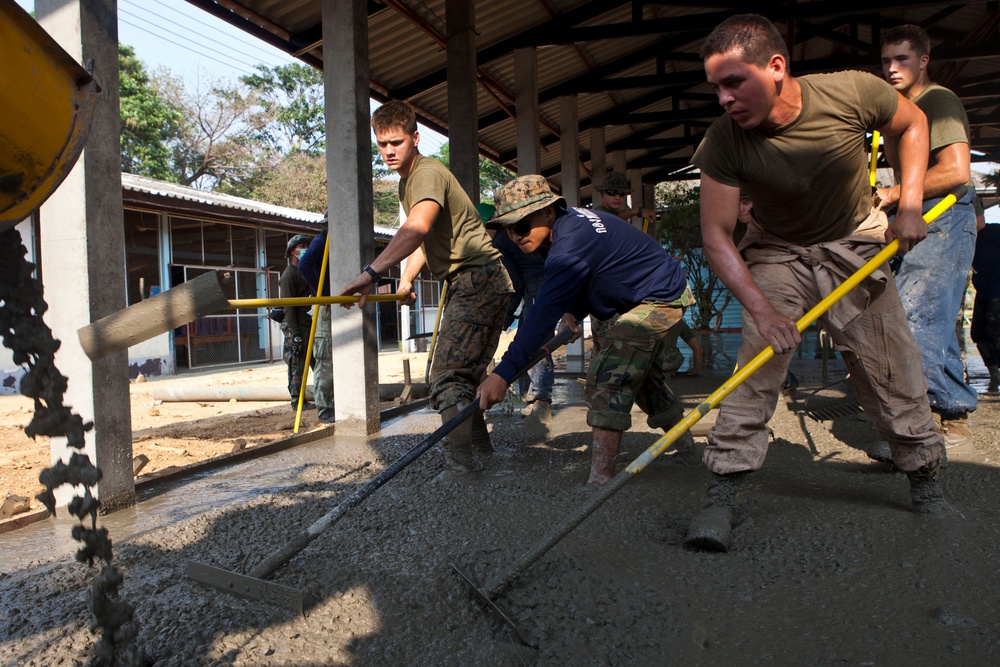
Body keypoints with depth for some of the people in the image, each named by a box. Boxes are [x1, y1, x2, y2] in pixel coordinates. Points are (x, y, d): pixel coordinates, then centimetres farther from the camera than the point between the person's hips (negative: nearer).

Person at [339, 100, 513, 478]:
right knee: (464, 374, 16)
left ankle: (461, 461, -16)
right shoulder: (407, 182, 18)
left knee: (448, 375, -17)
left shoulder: (428, 173, -15)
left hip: (477, 280, -11)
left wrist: (372, 273, -46)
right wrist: (407, 279, 11)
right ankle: (479, 445, 28)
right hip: (474, 283, 11)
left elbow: (417, 228, -36)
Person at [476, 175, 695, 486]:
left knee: (608, 378, -22)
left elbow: (544, 313, -39)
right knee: (643, 374, 26)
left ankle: (600, 480, -24)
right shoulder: (570, 222, -1)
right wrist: (573, 312, -9)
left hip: (660, 299, -11)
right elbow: (579, 283, 12)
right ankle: (685, 445, 46)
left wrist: (503, 373, -42)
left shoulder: (570, 244, -33)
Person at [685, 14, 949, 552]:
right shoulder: (724, 142, -24)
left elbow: (912, 123, 0)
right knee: (756, 363, -19)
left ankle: (925, 482, 23)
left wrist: (909, 204, -10)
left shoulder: (853, 93, -22)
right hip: (777, 251, -1)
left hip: (858, 243, 2)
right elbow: (716, 236, -24)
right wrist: (762, 308, -35)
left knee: (893, 368, 2)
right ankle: (720, 496, -14)